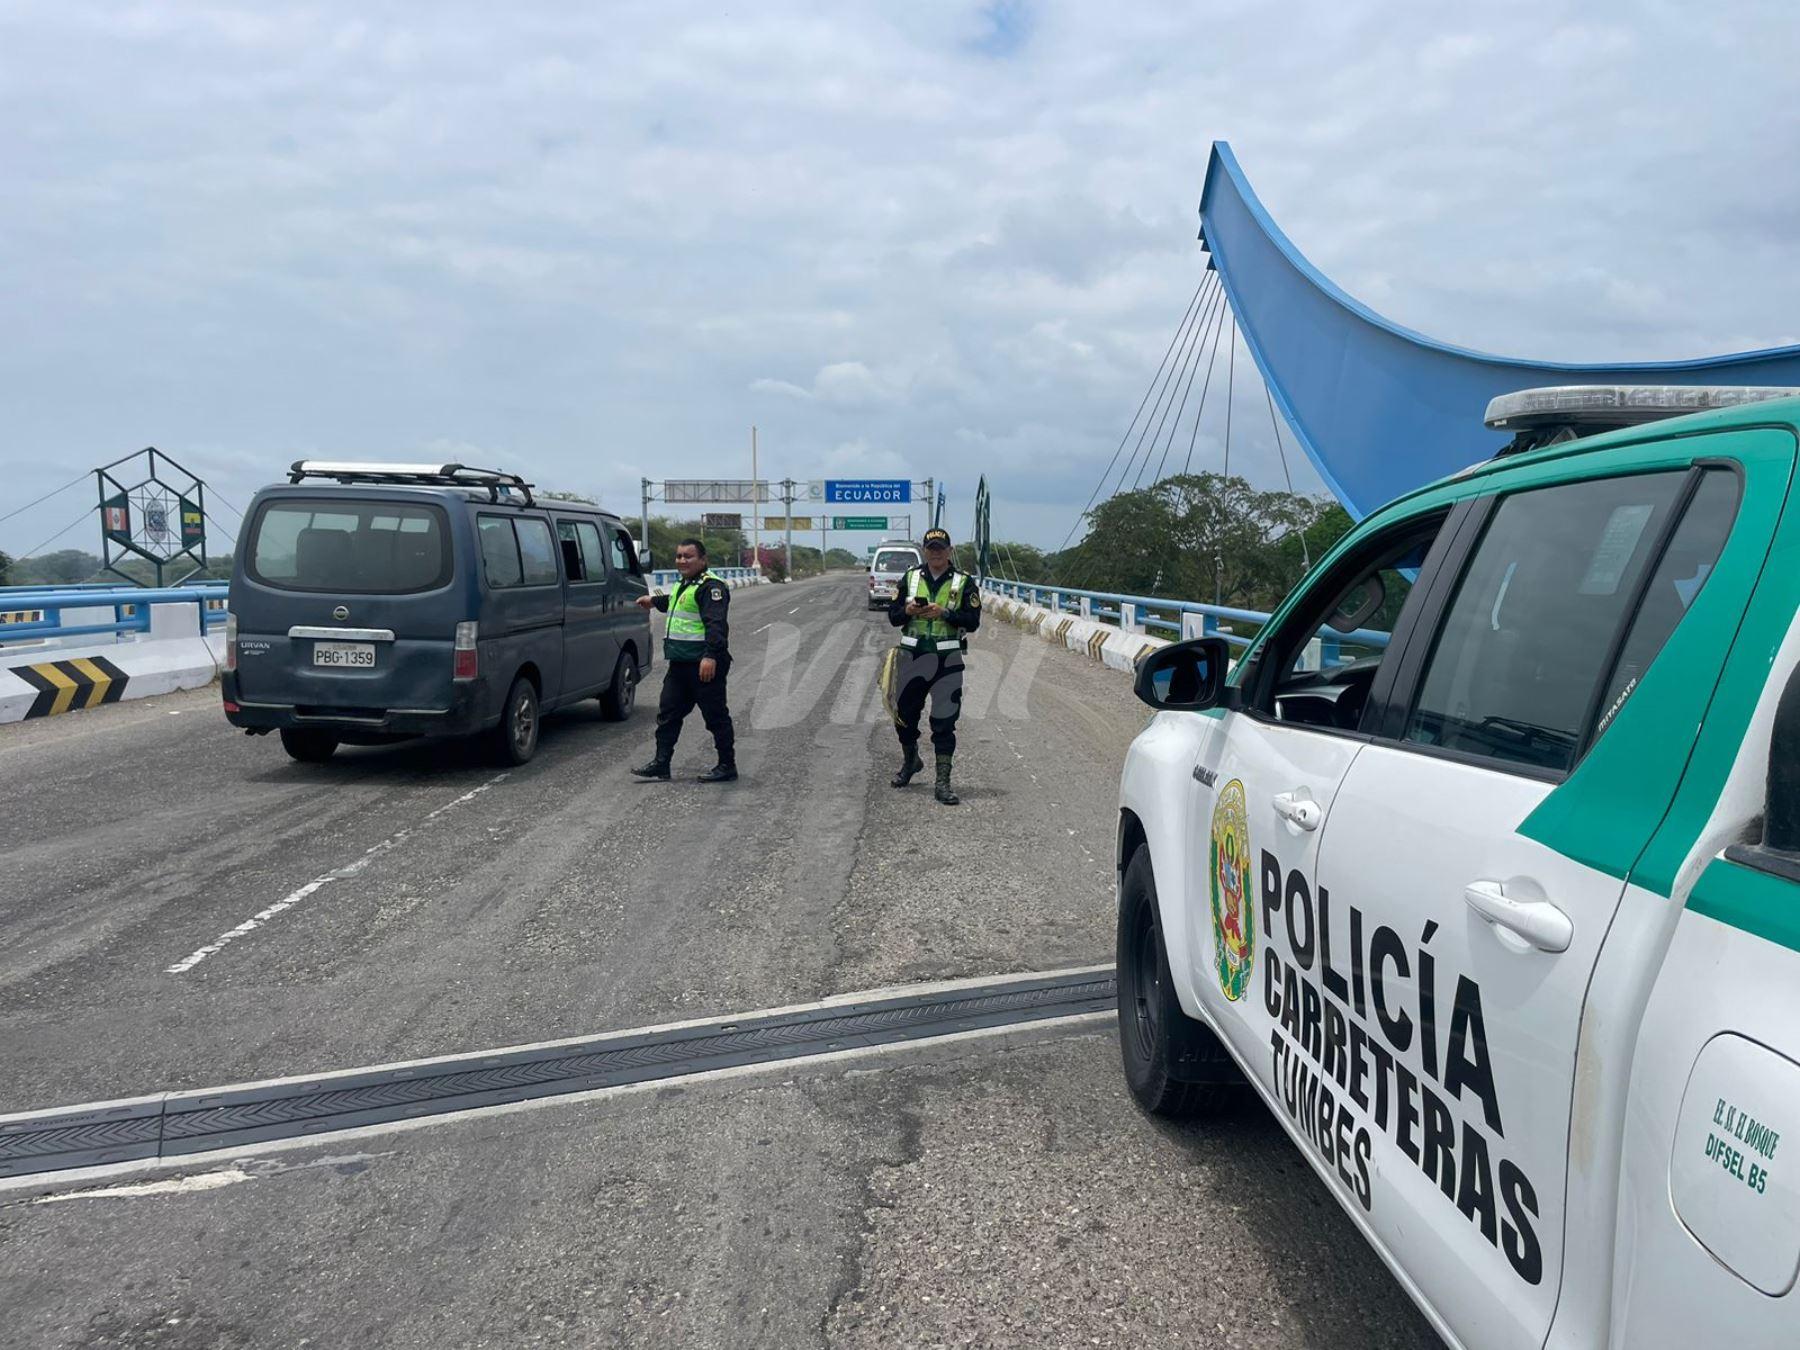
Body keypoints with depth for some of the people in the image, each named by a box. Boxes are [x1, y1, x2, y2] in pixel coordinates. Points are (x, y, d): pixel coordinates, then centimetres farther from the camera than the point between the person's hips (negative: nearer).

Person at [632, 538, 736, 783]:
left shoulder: (710, 586, -14)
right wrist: (654, 601, 54)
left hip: (704, 664, -10)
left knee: (715, 716, -1)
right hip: (679, 663, 10)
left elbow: (716, 623, -25)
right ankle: (661, 763, 17)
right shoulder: (683, 585, 18)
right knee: (668, 713, 11)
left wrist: (711, 656, -33)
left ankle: (727, 766, 7)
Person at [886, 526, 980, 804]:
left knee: (944, 721, -4)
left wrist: (944, 613, -19)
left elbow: (973, 621, -6)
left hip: (947, 659, -3)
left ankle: (943, 782, 1)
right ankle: (910, 760, 41)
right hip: (912, 656, 3)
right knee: (905, 713, 14)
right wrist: (907, 611, -11)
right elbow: (893, 616, 10)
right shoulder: (910, 578, 9)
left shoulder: (964, 582, 1)